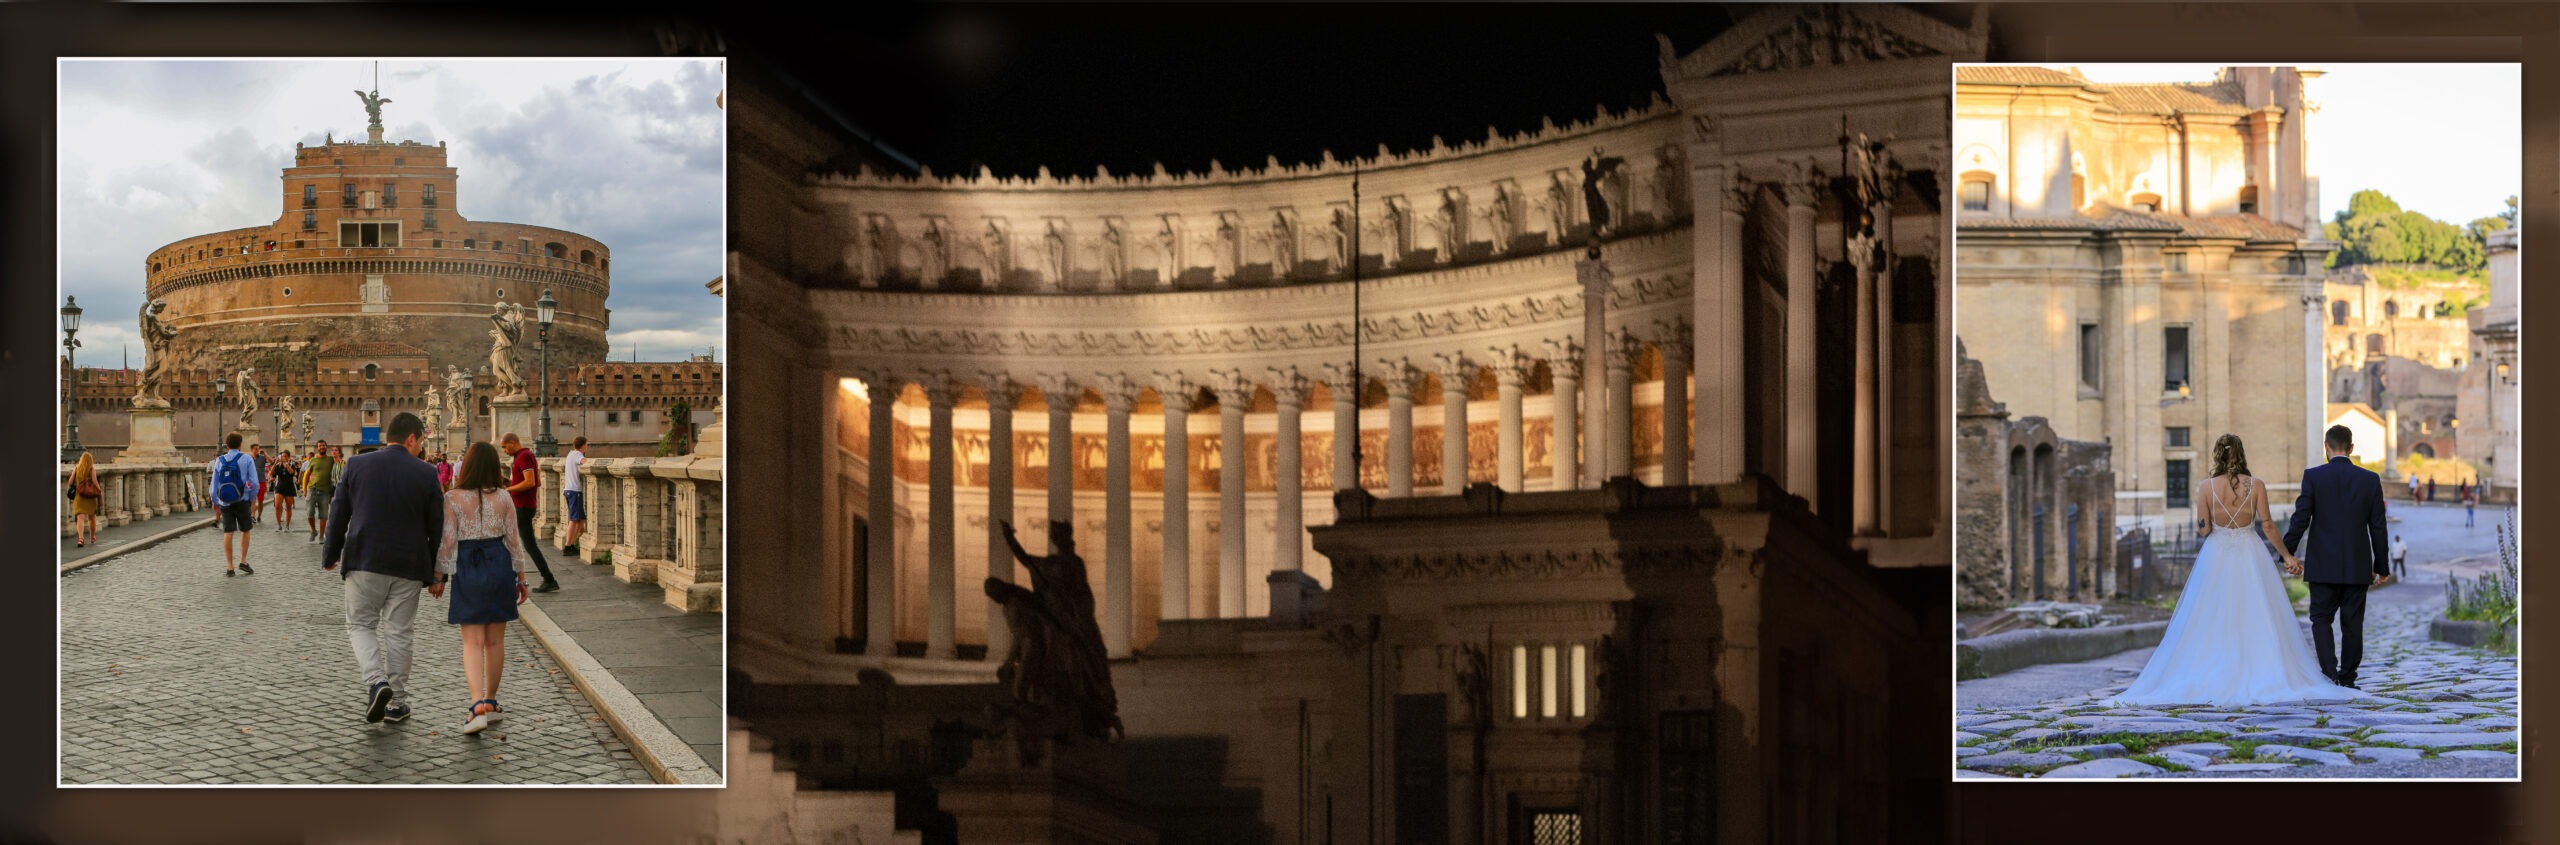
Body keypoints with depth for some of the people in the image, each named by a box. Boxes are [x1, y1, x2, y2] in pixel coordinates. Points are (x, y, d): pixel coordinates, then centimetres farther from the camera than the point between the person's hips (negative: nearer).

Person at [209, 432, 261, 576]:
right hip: (242, 501, -2)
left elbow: (214, 484, 6)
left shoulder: (219, 461, 3)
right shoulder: (247, 459, -5)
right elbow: (254, 483, -9)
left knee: (228, 533, 2)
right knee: (245, 530, 15)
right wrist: (252, 498, 7)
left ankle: (229, 567, -2)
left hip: (225, 503, 2)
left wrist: (215, 502, 20)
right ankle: (243, 561, 7)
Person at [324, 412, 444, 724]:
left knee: (360, 625, 12)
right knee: (398, 633, 9)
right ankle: (396, 702, 13)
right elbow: (436, 527, -1)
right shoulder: (426, 474, -5)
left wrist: (330, 555, 15)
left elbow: (338, 515, 3)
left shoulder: (357, 465, -1)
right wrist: (436, 573, 9)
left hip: (364, 562, 0)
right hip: (408, 568, 0)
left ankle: (377, 681, -12)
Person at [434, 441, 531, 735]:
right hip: (499, 565, 2)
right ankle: (490, 702, 24)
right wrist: (521, 577, 10)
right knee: (495, 640, 14)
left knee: (473, 642, -2)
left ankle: (478, 705, -19)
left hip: (467, 569, -2)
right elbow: (513, 539, 1)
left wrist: (438, 576, 3)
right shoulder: (503, 498, -2)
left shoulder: (453, 498, -8)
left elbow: (447, 540, -8)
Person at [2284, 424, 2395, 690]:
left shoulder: (2313, 476, -6)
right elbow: (2378, 527, 3)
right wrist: (2382, 566, 10)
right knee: (2352, 624, 8)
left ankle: (2329, 670, -12)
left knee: (2321, 618, 6)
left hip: (2323, 566, -2)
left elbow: (2300, 520, -8)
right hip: (2358, 566, 2)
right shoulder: (2370, 479, 1)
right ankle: (2347, 680, 12)